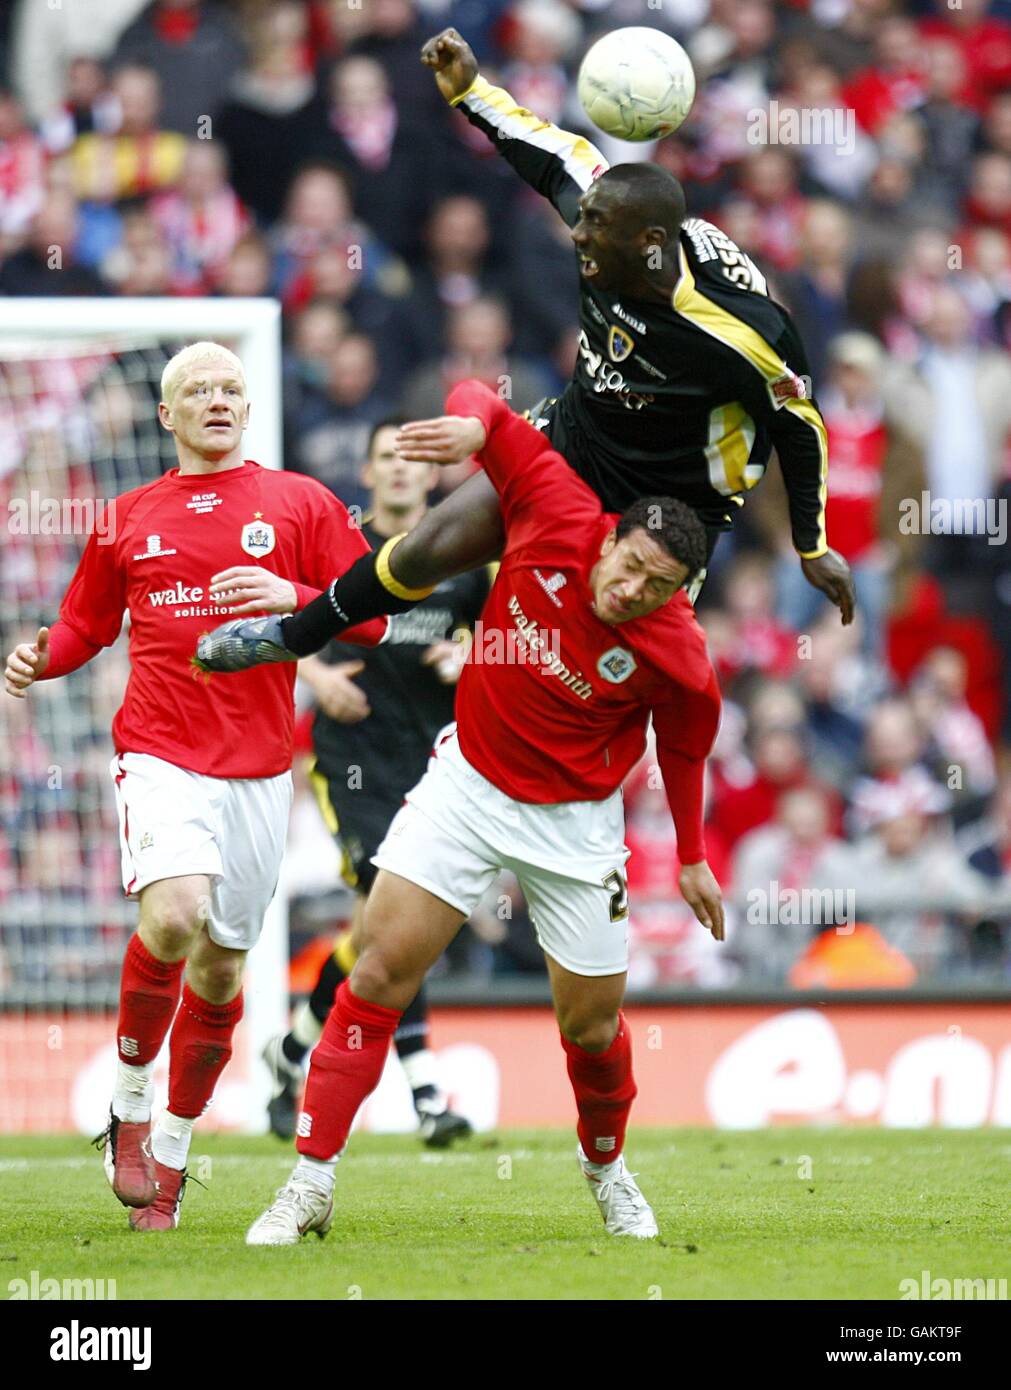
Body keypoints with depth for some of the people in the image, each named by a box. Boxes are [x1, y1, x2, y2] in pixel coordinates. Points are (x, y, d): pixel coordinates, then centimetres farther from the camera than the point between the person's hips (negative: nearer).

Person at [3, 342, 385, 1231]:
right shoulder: (128, 520, 11)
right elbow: (86, 622, 21)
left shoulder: (298, 504, 8)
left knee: (220, 969, 6)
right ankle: (130, 1106, -5)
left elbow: (370, 617, 5)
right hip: (160, 753, -1)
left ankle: (170, 1155, 22)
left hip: (259, 768, 1)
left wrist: (293, 597, -13)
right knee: (174, 916, -26)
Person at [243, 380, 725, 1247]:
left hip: (574, 823, -1)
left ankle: (608, 1168, 38)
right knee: (385, 967, -10)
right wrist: (470, 423, -33)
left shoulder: (677, 658, -21)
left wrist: (692, 858, 9)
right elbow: (485, 403, -10)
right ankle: (310, 1188, -8)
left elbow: (683, 751, 0)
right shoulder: (560, 517, -19)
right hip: (470, 780, 1)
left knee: (593, 1026, 5)